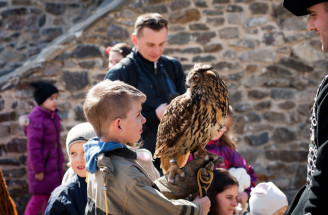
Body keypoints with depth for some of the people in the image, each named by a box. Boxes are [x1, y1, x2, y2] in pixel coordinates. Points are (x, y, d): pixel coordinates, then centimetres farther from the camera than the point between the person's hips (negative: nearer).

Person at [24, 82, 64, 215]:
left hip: (53, 163, 9)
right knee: (39, 198, -3)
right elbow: (33, 146, -20)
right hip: (42, 166, -9)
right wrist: (38, 170, -18)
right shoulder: (36, 119, -21)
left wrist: (61, 161, 16)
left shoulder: (52, 115, 7)